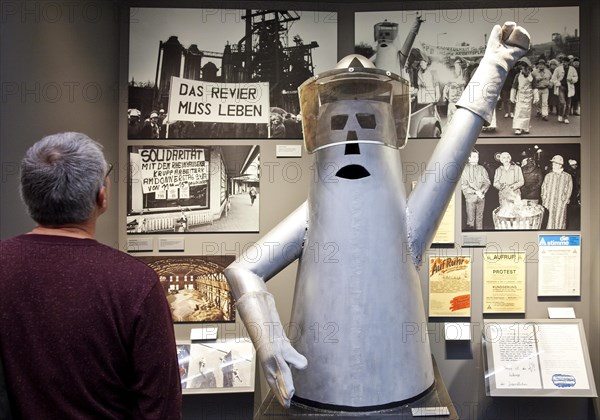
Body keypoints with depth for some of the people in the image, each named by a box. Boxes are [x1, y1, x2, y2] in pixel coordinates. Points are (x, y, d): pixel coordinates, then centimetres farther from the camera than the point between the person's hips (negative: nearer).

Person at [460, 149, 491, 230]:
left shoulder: (481, 168, 11)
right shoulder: (465, 169, -1)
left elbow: (487, 182, 7)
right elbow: (463, 185, -6)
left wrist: (482, 191, -11)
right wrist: (475, 192, -14)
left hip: (481, 197, 3)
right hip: (470, 197, -3)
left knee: (480, 218, 6)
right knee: (470, 219, -4)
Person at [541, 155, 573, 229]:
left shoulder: (567, 177, 3)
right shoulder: (548, 176, 7)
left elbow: (569, 190, 6)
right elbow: (544, 189, 8)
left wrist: (565, 201, -2)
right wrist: (544, 201, 0)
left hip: (561, 205, -1)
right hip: (549, 203, 1)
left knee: (559, 222, 2)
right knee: (549, 223, 0)